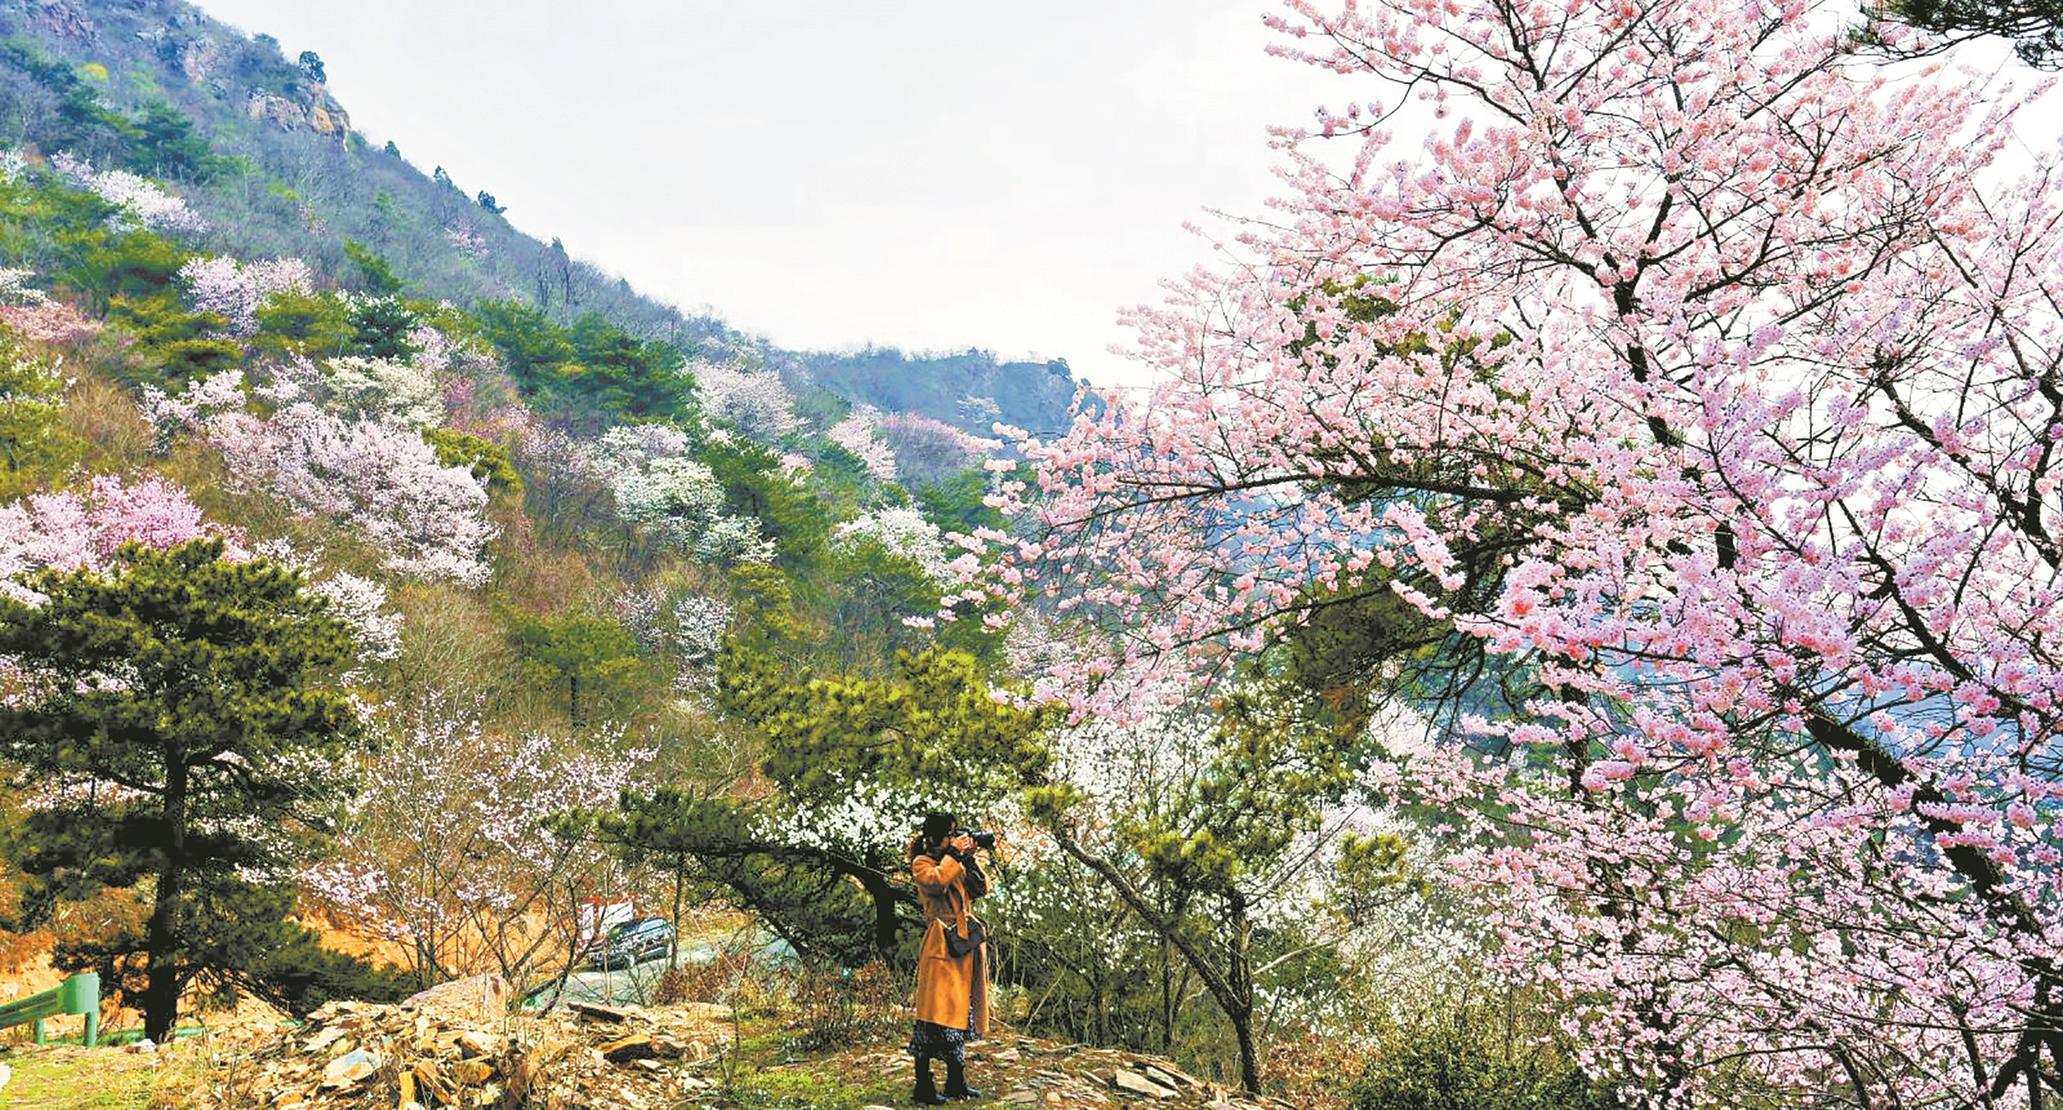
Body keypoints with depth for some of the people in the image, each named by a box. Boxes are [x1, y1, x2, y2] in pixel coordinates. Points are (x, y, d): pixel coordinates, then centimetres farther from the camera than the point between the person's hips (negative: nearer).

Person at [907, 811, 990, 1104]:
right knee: (936, 1015, -10)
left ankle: (956, 1082, 19)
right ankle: (922, 1088, -8)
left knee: (961, 1012, 11)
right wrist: (953, 854, -12)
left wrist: (970, 859, 4)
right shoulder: (922, 863, 0)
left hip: (967, 943, 8)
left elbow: (981, 888, 13)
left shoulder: (958, 863, 21)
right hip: (942, 945, -8)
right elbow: (935, 882, -21)